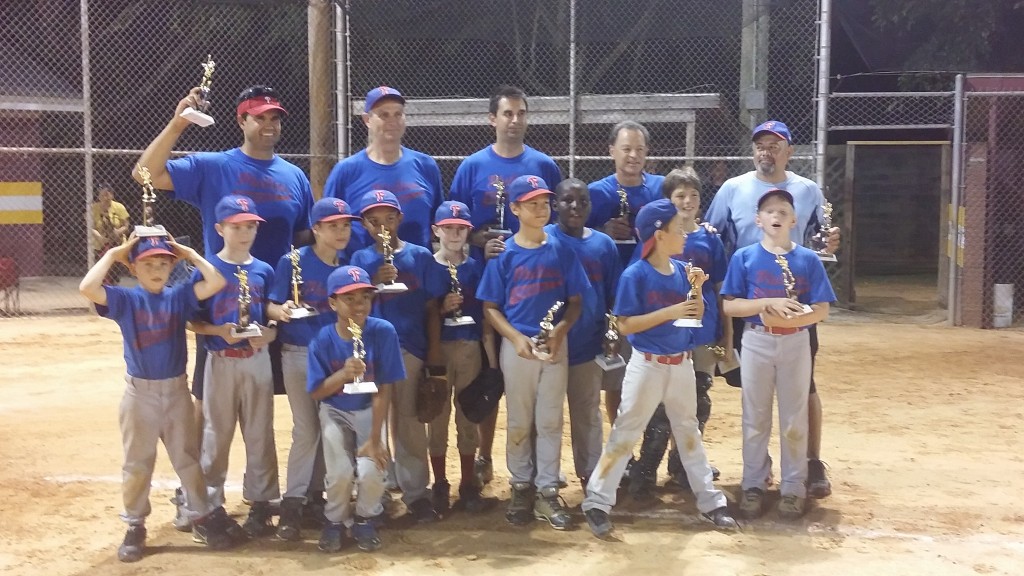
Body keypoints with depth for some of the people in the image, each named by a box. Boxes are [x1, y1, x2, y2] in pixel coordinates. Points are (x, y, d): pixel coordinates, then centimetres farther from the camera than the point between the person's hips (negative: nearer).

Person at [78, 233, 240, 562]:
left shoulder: (178, 297, -2)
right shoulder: (125, 300, -7)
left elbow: (216, 282, -15)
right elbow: (87, 288, -24)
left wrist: (188, 252, -7)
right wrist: (112, 254, -14)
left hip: (176, 390, 2)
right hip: (140, 393, -2)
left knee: (188, 458, 13)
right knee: (137, 463, 9)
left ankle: (202, 519, 25)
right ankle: (135, 527, 22)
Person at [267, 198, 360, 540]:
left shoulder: (349, 265, 3)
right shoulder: (293, 262, -11)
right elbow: (271, 306, -11)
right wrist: (281, 311, -33)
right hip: (300, 354, -5)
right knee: (307, 430, -5)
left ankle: (315, 493, 24)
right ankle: (292, 503, 3)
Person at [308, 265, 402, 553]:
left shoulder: (383, 332, -20)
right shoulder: (323, 340, -18)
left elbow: (384, 390, -16)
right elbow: (316, 392, -12)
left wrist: (375, 438, -18)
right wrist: (343, 374, -33)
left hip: (369, 411, 0)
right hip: (335, 412, 0)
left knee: (370, 471, -21)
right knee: (340, 472, -19)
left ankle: (364, 518, 12)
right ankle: (335, 520, 15)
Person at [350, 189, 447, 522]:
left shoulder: (421, 256, 2)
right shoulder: (361, 259, 4)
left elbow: (431, 307, 3)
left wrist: (435, 350, 0)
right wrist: (375, 283, -18)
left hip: (411, 348, -1)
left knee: (409, 421, 6)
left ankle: (416, 493, 14)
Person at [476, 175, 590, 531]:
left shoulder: (561, 250, 3)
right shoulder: (504, 253, -2)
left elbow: (575, 301, 4)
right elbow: (490, 307, -1)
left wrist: (559, 332, -13)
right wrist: (515, 338, -15)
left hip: (555, 345, 1)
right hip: (517, 345, -1)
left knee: (550, 421, 6)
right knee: (519, 422, 9)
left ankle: (547, 492, 15)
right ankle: (522, 487, 22)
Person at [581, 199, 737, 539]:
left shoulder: (681, 272, 2)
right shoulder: (635, 275, -15)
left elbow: (696, 317, 8)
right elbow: (625, 325, -18)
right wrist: (671, 312, -23)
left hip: (682, 363, 6)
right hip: (648, 365, -6)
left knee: (688, 430, 16)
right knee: (625, 433, -1)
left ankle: (709, 502, 26)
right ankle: (597, 503, 8)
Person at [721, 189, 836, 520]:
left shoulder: (808, 259, -2)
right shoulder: (744, 257, -3)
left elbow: (821, 310, -4)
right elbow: (730, 306, -7)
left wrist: (788, 319, -20)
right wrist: (769, 303, -19)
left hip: (795, 344, 0)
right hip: (756, 343, 0)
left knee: (795, 419, 8)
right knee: (755, 418, 8)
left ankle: (794, 487, 18)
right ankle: (753, 485, 19)